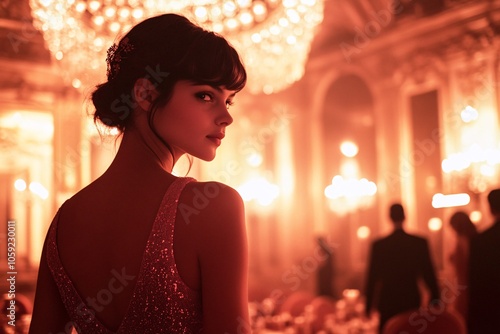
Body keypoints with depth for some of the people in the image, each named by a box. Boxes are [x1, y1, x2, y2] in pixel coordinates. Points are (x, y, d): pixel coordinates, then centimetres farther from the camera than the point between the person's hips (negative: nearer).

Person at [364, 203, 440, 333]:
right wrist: (435, 302, 6)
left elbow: (372, 278, -3)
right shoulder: (420, 242, -5)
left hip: (388, 303, -1)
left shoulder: (378, 245, -6)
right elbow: (429, 275, -3)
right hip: (412, 302, 1)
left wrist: (368, 306, 5)